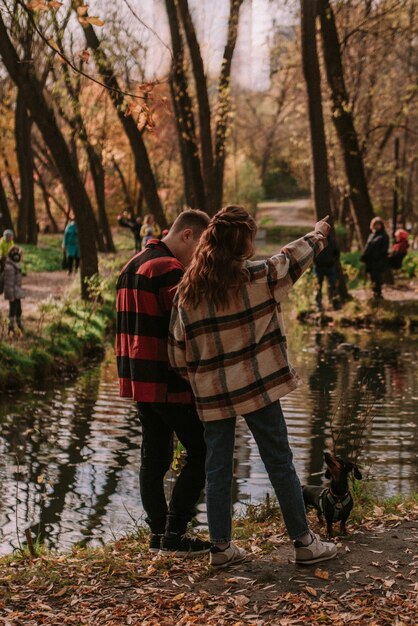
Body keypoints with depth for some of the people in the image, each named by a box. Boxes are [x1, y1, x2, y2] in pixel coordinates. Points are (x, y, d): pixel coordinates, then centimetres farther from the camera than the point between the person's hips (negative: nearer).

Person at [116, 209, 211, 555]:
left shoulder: (132, 266, 17)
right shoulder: (168, 269, -15)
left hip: (139, 379, 10)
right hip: (169, 382, -9)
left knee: (155, 457, 13)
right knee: (202, 452, -1)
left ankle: (158, 532, 16)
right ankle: (174, 532, -1)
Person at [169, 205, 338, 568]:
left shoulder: (187, 290, -1)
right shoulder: (258, 278, -10)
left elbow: (178, 350, 2)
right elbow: (293, 257, 8)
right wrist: (318, 234, 27)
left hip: (211, 394, 3)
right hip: (258, 387, -3)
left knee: (218, 469, 11)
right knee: (280, 464, 6)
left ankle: (221, 546, 17)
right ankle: (304, 542, 15)